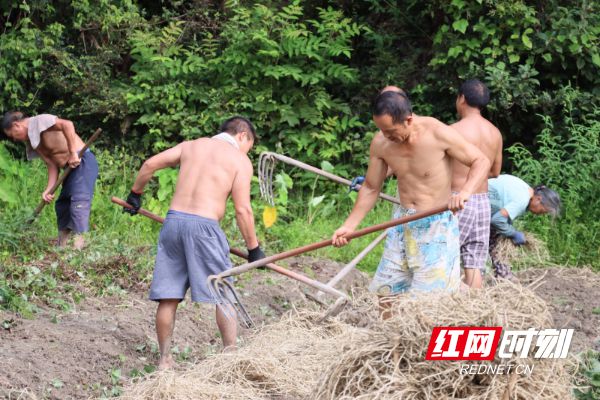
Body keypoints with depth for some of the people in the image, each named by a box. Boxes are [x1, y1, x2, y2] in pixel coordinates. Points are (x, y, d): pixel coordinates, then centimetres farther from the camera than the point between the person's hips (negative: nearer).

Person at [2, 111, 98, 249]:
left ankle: (78, 245, -28)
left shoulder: (39, 121, -12)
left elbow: (67, 124, -27)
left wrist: (73, 153, -27)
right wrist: (48, 190, -3)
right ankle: (61, 247, 18)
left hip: (83, 161, -10)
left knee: (79, 200, -19)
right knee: (62, 205, 13)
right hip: (72, 167, 10)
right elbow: (52, 165, 10)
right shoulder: (31, 141, 15)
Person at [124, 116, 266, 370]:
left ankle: (165, 359, 13)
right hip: (203, 225, -5)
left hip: (174, 219, 5)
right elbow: (242, 209, -3)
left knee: (168, 296, 9)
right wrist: (253, 248, 5)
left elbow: (151, 164, 12)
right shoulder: (240, 160, 4)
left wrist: (136, 193, 27)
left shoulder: (191, 146, 18)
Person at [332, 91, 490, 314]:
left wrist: (465, 192, -29)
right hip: (403, 224, 6)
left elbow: (481, 162, -11)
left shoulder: (437, 133, -19)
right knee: (386, 291, 7)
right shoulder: (380, 144, -5)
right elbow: (371, 188, 9)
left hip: (437, 225, -6)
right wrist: (349, 226, 3)